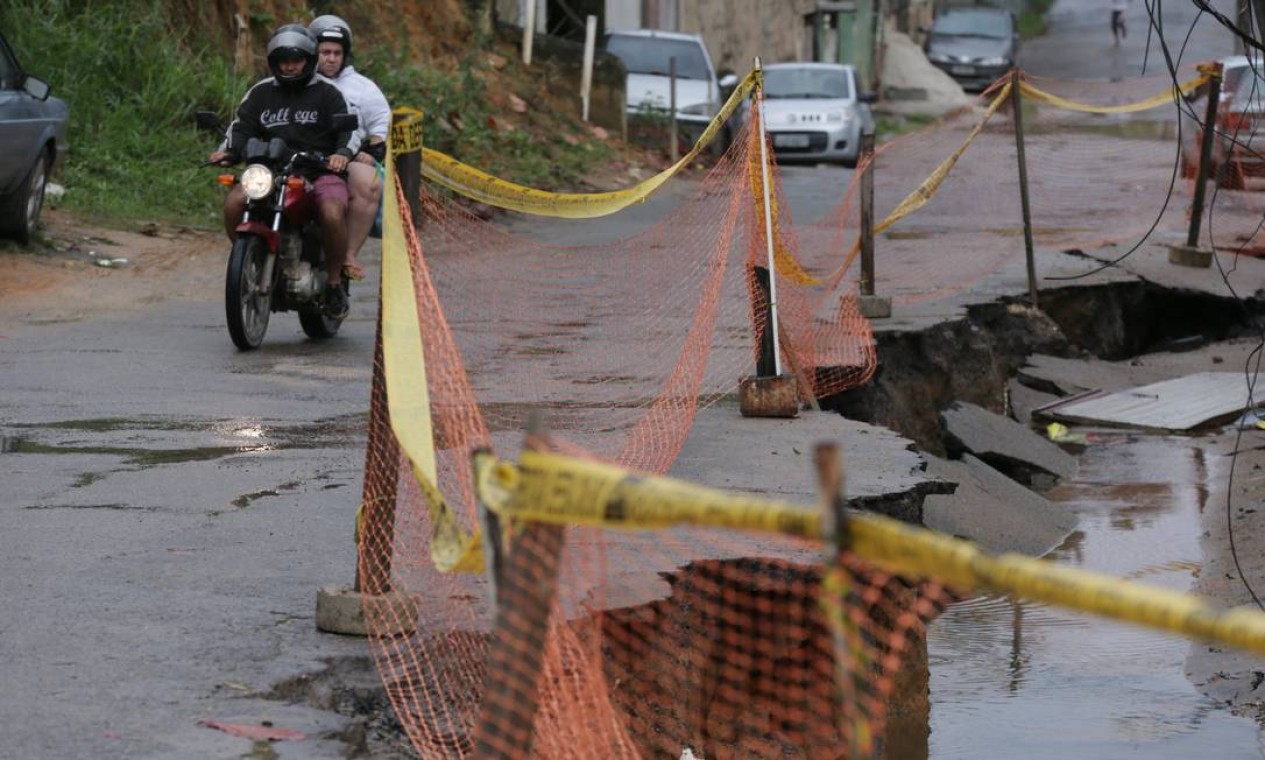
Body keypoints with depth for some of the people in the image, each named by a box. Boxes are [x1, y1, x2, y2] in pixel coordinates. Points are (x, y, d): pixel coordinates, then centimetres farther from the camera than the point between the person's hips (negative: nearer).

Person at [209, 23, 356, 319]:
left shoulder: (327, 92, 7)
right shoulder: (260, 93, 16)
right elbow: (242, 126, 9)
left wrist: (343, 153, -23)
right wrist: (228, 150, -12)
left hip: (320, 170, -3)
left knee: (332, 214, -34)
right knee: (233, 203, -24)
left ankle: (334, 282, -12)